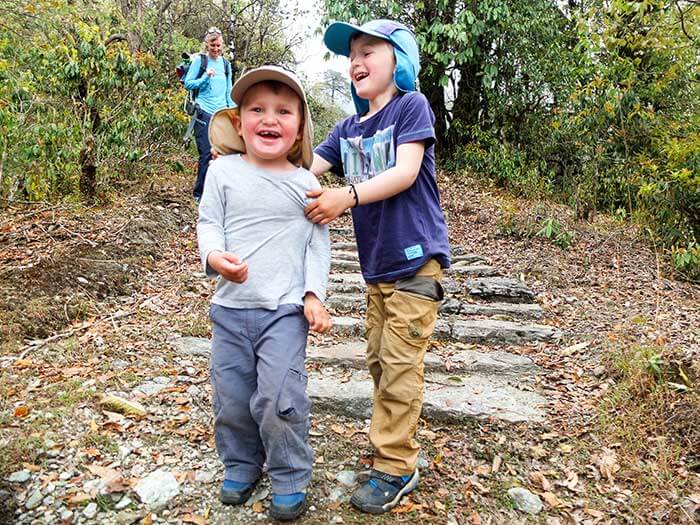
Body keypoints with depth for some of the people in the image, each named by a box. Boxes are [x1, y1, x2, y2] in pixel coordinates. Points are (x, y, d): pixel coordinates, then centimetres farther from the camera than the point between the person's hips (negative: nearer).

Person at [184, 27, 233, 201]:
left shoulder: (226, 64, 14)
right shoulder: (199, 60, 0)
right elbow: (188, 83, -1)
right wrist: (205, 77, -15)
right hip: (204, 112, -5)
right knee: (207, 152, -9)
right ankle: (200, 192, 1)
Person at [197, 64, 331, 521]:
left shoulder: (306, 183, 2)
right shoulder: (224, 171, 1)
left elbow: (319, 244, 5)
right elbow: (209, 223, 3)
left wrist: (314, 294, -5)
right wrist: (215, 255, -19)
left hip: (286, 310, -2)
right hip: (231, 307, 2)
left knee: (279, 398, -6)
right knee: (231, 397, 11)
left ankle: (291, 479, 17)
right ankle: (241, 466, 36)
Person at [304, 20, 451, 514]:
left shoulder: (411, 105, -6)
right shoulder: (348, 130, 12)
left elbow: (405, 172, -18)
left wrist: (349, 195, -31)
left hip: (415, 257, -7)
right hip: (377, 265, 7)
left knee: (400, 365, -3)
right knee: (379, 359, 15)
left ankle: (394, 468, 10)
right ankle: (396, 437, 33)